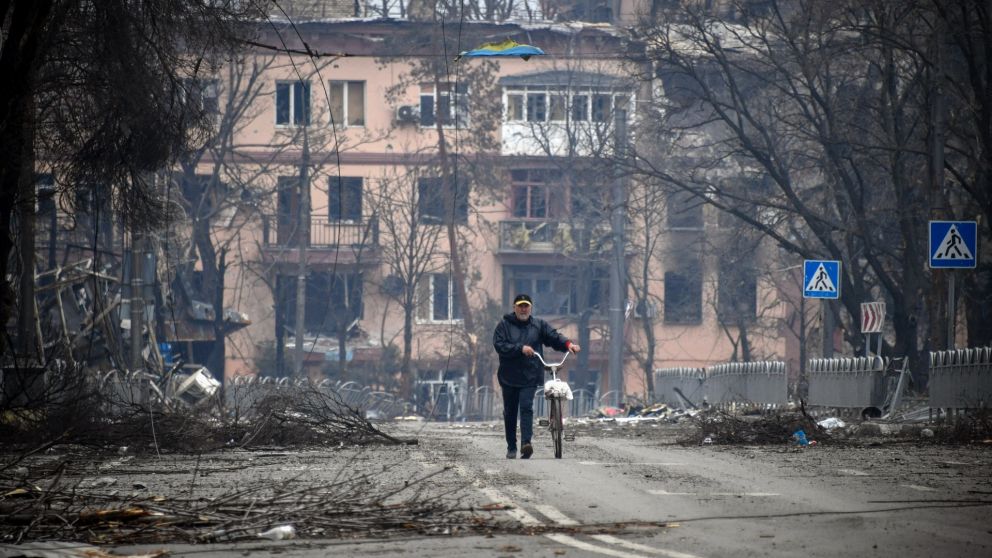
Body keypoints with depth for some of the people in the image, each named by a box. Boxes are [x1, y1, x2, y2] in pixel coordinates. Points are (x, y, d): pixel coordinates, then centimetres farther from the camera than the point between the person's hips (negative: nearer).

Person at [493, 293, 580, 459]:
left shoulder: (539, 325, 8)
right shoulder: (504, 325, 2)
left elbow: (554, 337, -2)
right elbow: (499, 346, -11)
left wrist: (568, 344, -22)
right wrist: (520, 348, -21)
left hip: (530, 377, -1)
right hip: (509, 376, 1)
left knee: (526, 408, -16)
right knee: (510, 413, 9)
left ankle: (526, 443, -25)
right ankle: (511, 447, 20)